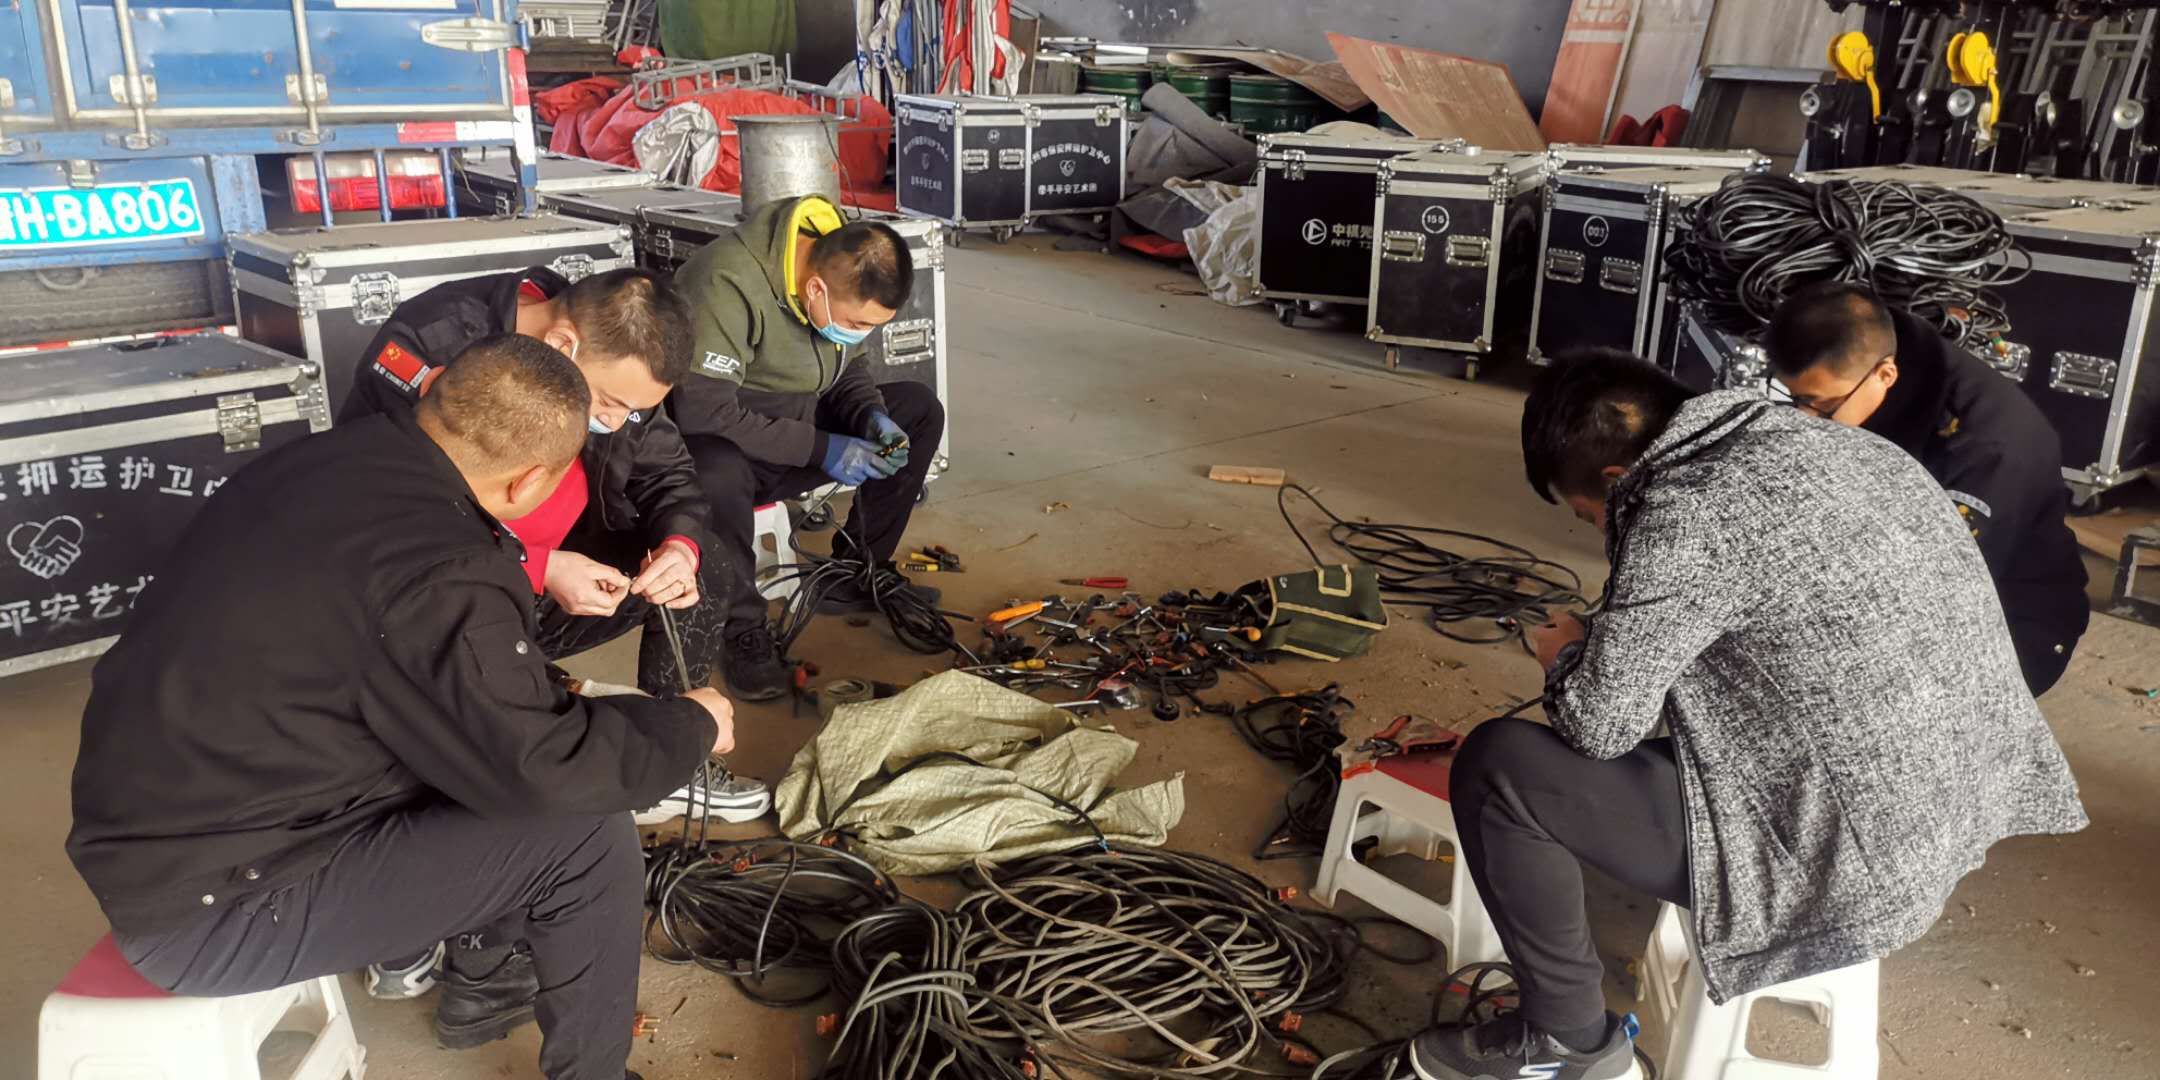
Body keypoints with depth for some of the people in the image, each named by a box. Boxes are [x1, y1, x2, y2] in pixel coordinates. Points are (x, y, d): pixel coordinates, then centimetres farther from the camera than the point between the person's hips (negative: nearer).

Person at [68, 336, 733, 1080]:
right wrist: (693, 725, -5)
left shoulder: (335, 459, -1)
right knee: (589, 839, -12)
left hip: (158, 818, 10)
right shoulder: (437, 579, -29)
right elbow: (542, 774, -21)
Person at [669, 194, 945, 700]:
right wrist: (820, 449, -30)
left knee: (920, 409, -3)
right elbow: (704, 412, -31)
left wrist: (871, 417, -13)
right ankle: (742, 627, -18)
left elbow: (845, 369, 9)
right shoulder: (728, 284, -29)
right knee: (715, 472, -42)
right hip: (713, 444, -7)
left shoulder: (844, 272, -6)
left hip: (795, 424, 7)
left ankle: (855, 574, 5)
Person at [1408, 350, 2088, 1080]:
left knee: (1494, 766, -9)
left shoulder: (1686, 514, -21)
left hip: (1850, 860, -9)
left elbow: (1599, 725, -16)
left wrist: (1566, 655, 5)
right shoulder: (1839, 444, 5)